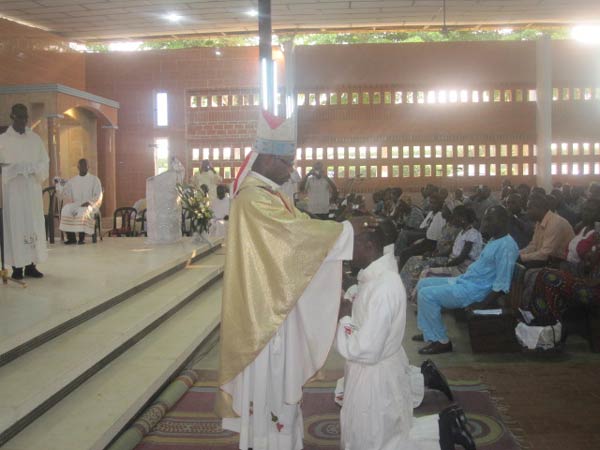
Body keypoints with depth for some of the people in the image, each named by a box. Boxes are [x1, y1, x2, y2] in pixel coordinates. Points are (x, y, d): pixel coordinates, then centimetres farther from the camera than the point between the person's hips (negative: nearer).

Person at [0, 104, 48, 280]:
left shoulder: (35, 139, 9)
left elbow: (45, 161, 8)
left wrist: (33, 168, -11)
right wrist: (16, 169, -18)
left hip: (33, 189, 3)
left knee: (34, 225, 3)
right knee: (14, 225, -4)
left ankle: (31, 264, 8)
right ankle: (17, 266, -2)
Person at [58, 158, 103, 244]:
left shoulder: (95, 179, 10)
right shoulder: (72, 181, 20)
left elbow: (98, 196, 1)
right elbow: (64, 193, 14)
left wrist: (89, 202, -16)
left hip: (89, 205, -3)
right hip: (75, 205, 3)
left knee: (83, 211, -38)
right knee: (66, 210, -31)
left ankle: (82, 237, -34)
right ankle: (71, 237, -28)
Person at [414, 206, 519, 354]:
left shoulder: (506, 246, -21)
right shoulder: (495, 240, 12)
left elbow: (501, 286, -24)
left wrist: (481, 306, -22)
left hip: (474, 290, -11)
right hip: (465, 280, 11)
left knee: (426, 294, -19)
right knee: (423, 284, 11)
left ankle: (442, 342, -7)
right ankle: (430, 333, 15)